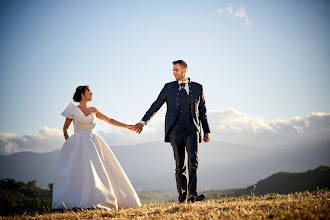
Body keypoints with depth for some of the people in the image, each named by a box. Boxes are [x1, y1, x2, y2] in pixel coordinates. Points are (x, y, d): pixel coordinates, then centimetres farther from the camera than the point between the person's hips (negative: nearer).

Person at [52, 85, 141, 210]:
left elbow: (109, 120, 18)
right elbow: (65, 127, 13)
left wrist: (127, 126, 15)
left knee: (99, 171, -3)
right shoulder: (73, 110, 4)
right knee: (77, 171, -14)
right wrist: (68, 140, -2)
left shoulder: (93, 110, 13)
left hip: (93, 143, 4)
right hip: (78, 144, -4)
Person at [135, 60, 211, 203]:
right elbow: (156, 105, 8)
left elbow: (203, 111, 13)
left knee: (193, 159, -17)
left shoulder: (197, 88, 10)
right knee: (179, 164, 2)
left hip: (192, 129, 0)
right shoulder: (169, 87, 10)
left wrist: (207, 131, 11)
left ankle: (193, 194, -21)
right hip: (176, 130, 1)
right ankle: (182, 196, 7)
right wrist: (143, 122, -1)